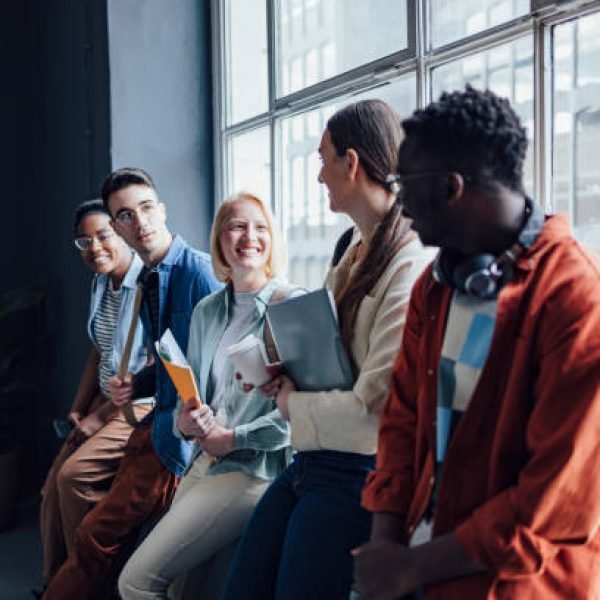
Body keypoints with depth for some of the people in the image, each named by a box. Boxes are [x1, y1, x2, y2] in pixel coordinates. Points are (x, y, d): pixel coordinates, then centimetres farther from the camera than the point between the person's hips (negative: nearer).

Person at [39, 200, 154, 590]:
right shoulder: (101, 283, 8)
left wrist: (100, 417, -16)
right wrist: (78, 410, 11)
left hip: (143, 404, -8)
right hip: (105, 400, 8)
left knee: (75, 474, -18)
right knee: (54, 489, 0)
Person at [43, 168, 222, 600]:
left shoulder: (200, 272, -16)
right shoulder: (146, 281, 11)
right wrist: (134, 385, 3)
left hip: (183, 434, -8)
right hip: (156, 424, 8)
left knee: (98, 538, -6)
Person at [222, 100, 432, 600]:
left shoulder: (410, 267, -19)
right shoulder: (354, 255, 9)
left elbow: (371, 406, -21)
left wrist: (292, 404, -6)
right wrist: (286, 377, 1)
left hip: (355, 474, -8)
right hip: (310, 461, 8)